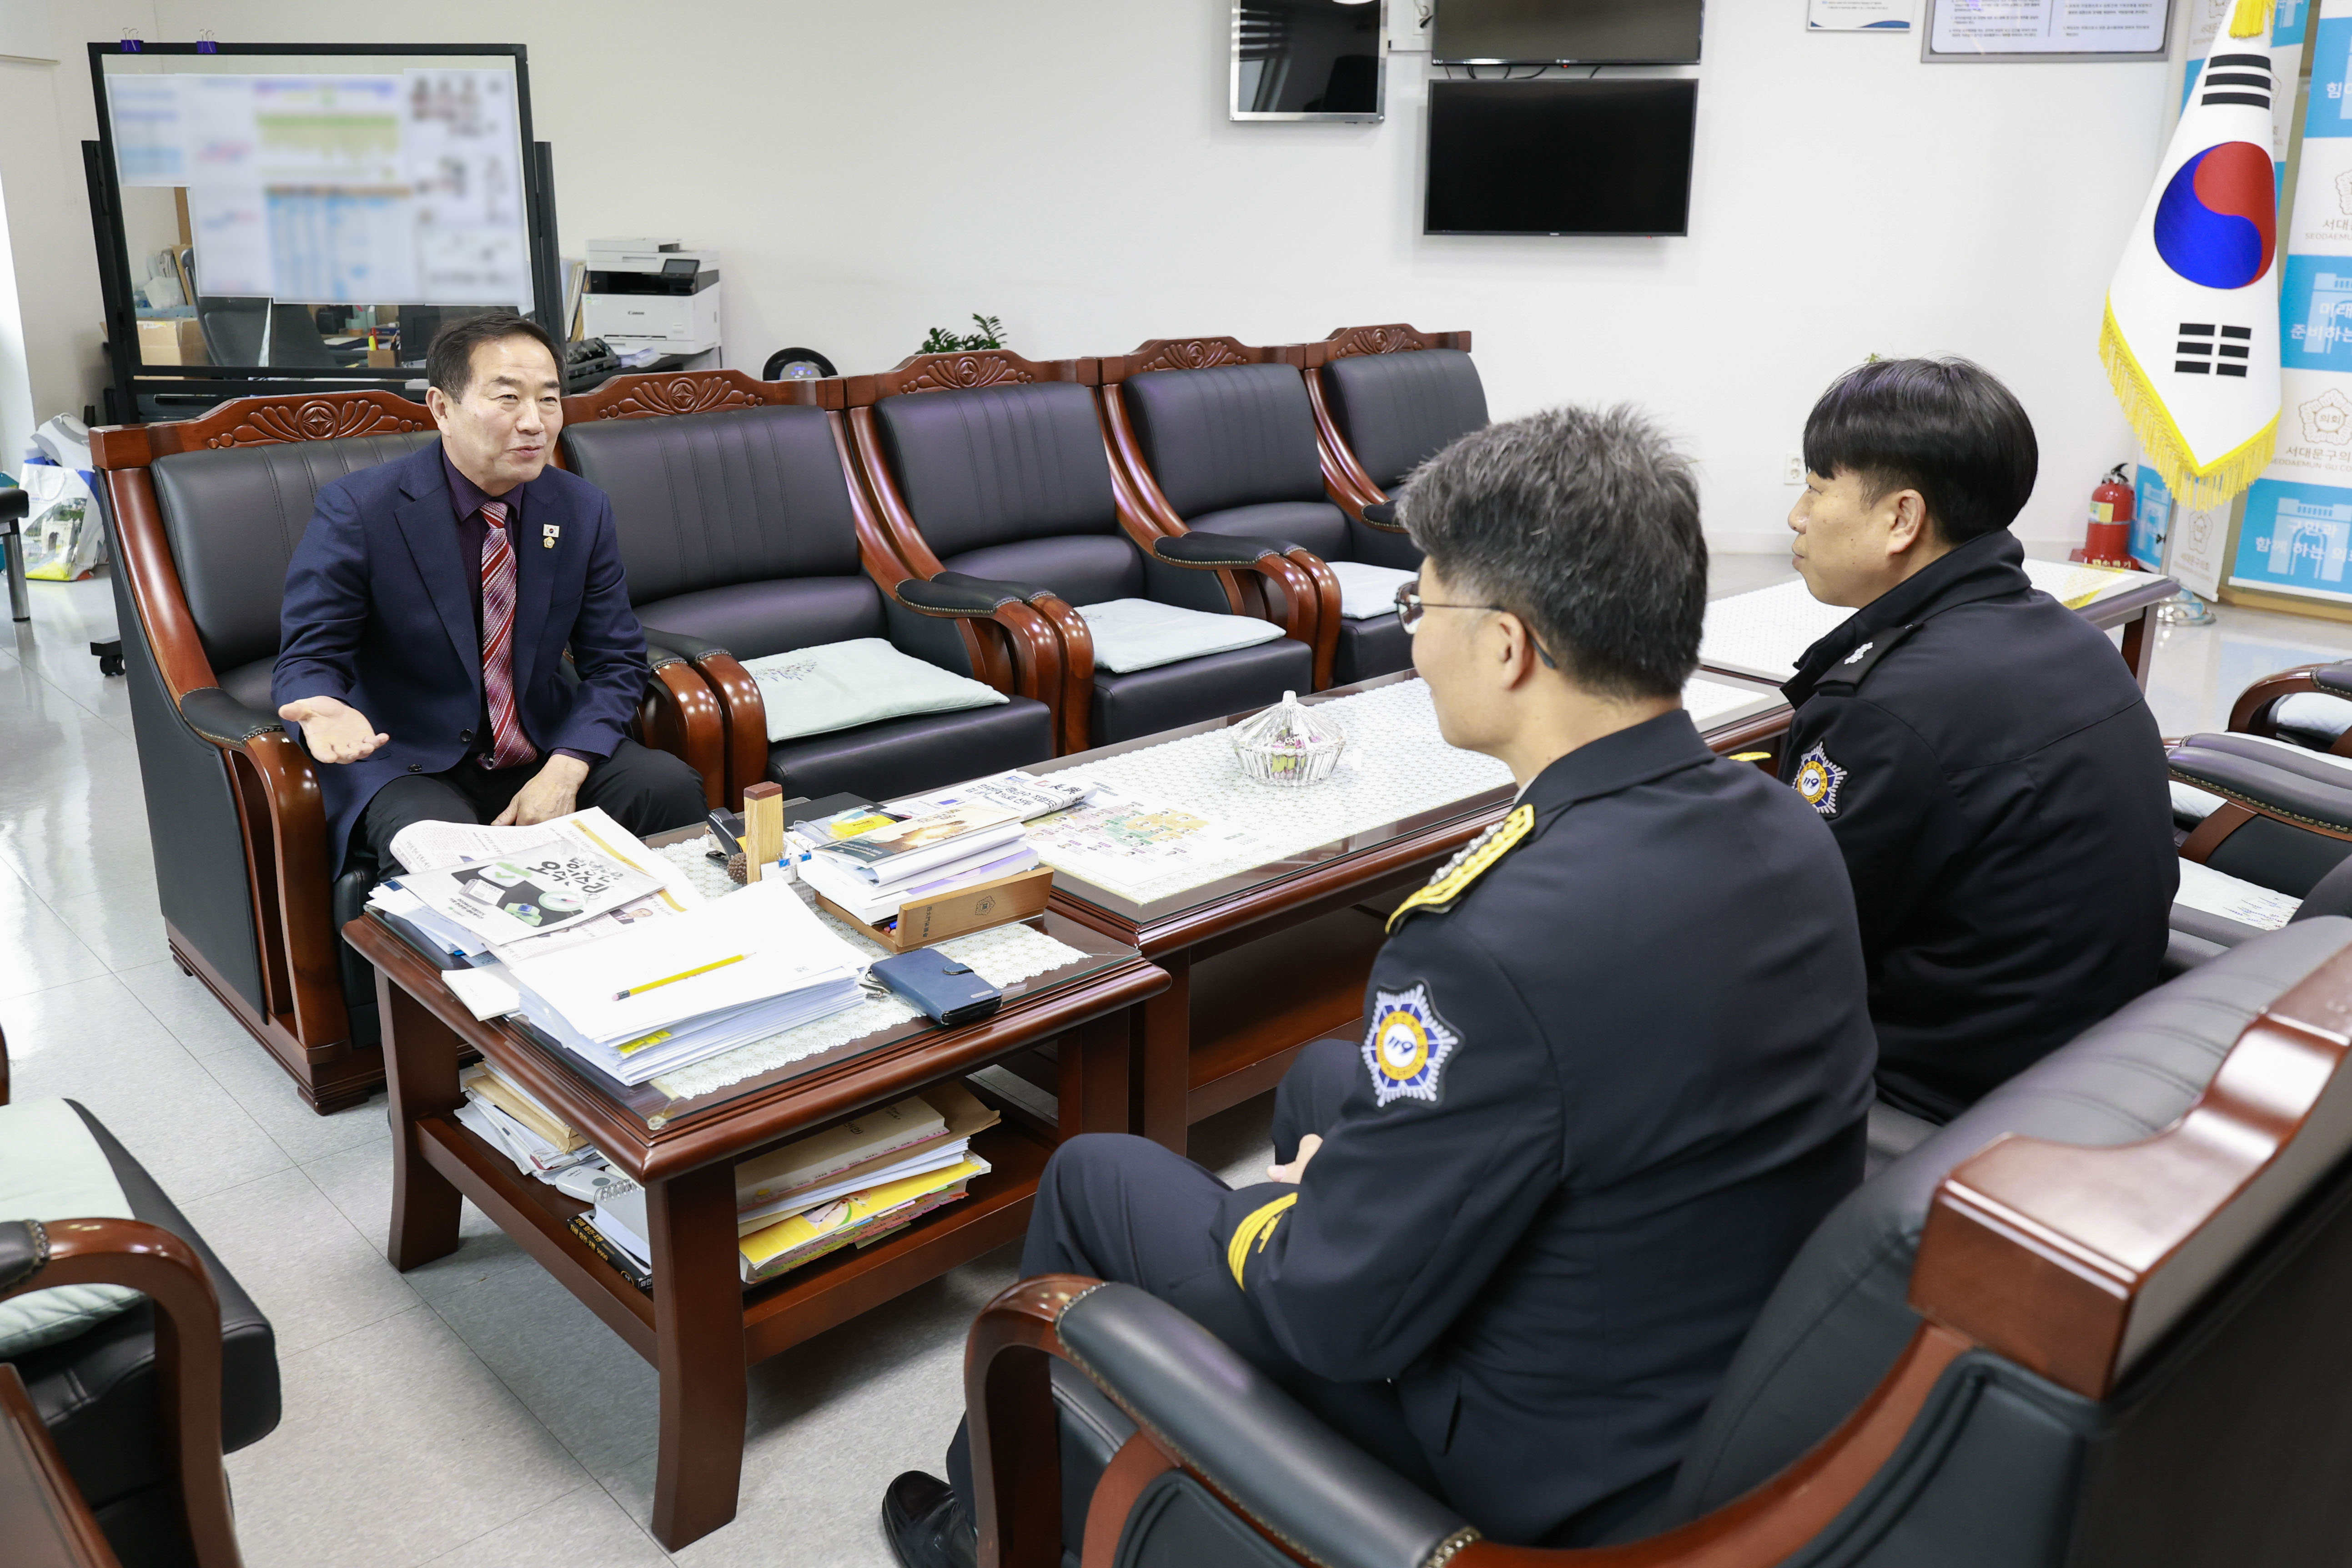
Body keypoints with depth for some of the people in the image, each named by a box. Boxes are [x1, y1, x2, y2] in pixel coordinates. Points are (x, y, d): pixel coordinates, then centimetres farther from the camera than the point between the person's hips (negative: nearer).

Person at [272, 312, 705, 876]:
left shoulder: (583, 510, -1)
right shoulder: (356, 510, -12)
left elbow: (614, 661, 2)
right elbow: (308, 658, -7)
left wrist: (565, 769, -16)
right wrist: (326, 709, -34)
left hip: (544, 750, 4)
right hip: (407, 761, -4)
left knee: (673, 786, -20)